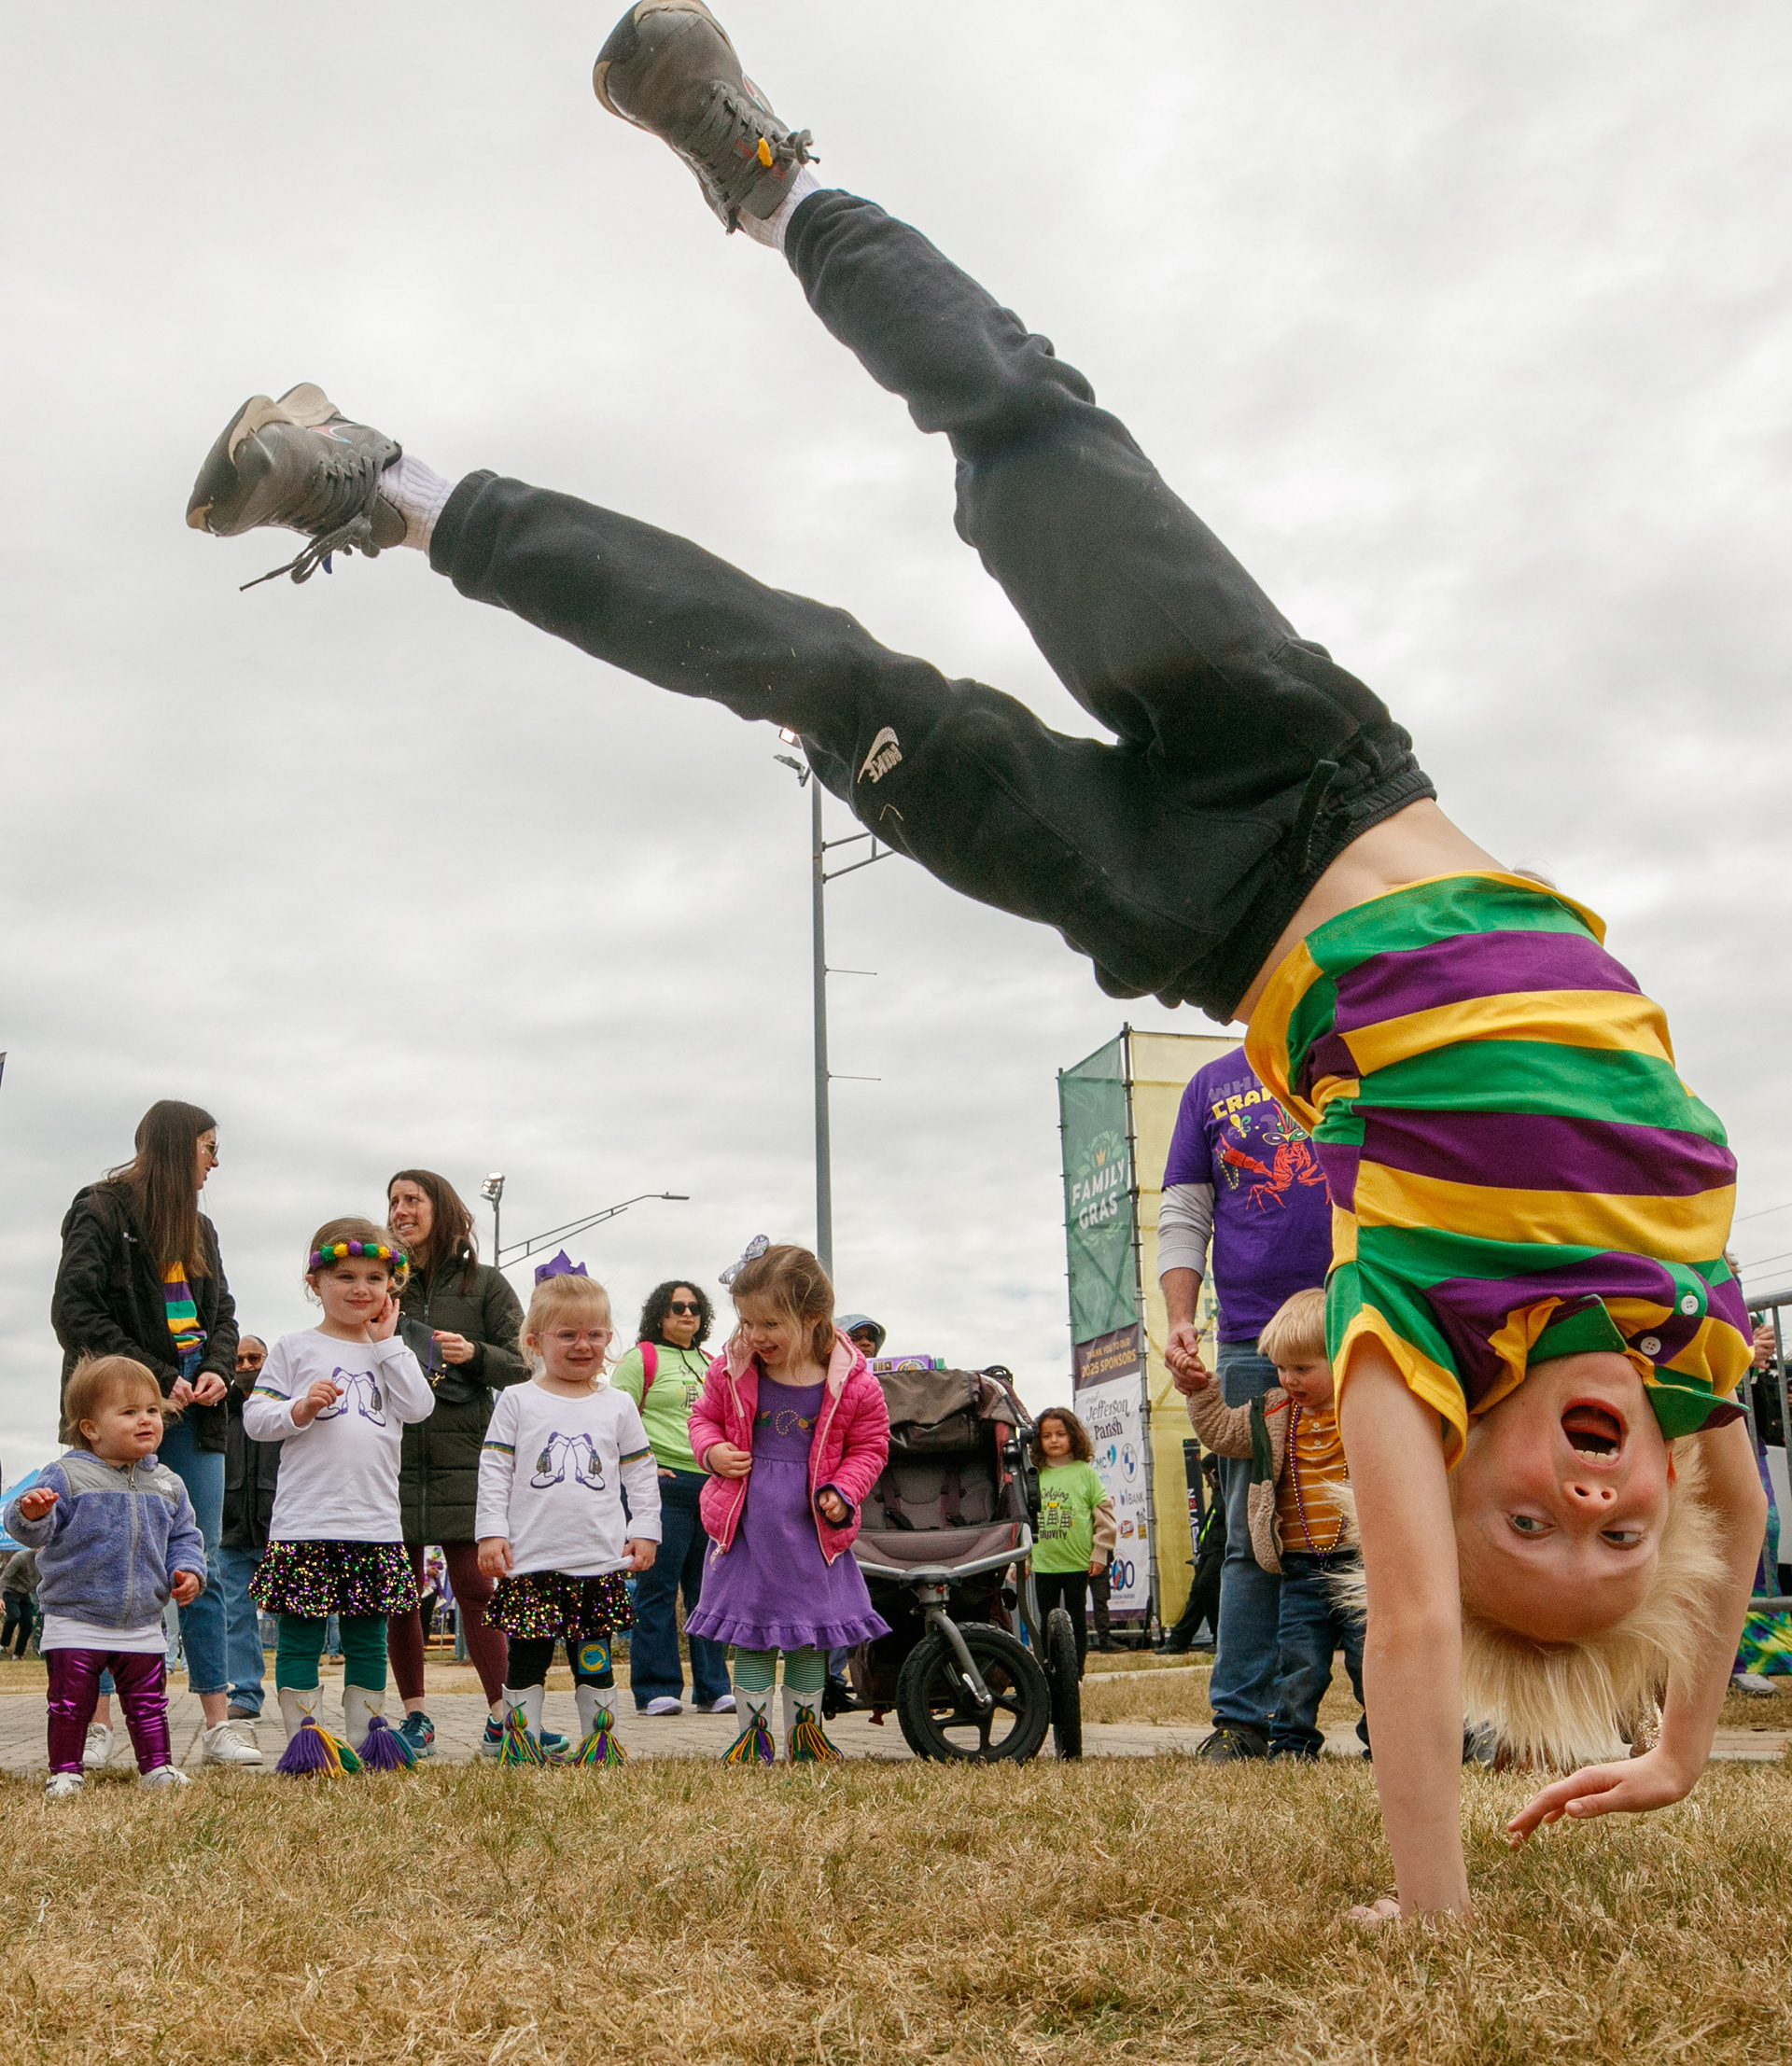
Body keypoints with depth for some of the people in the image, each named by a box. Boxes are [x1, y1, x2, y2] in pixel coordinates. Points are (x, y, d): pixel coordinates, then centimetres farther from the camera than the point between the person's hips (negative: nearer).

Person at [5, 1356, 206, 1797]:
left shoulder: (166, 1484, 8)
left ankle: (156, 1765, 19)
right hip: (75, 1621, -3)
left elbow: (184, 1536, 15)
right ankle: (66, 1770, 12)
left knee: (148, 1701, 8)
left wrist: (189, 1570, -3)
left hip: (142, 1625, 4)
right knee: (71, 1701, 0)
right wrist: (31, 1514, -34)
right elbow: (30, 1530, -11)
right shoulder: (67, 1475, -7)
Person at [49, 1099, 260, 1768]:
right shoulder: (102, 1210, -4)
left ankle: (217, 1724, 5)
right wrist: (157, 1378, -15)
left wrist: (218, 1371, -2)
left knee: (202, 1569, 3)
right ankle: (97, 1723, 5)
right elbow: (74, 1311, -12)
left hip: (193, 1413, 6)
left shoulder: (197, 1228, 18)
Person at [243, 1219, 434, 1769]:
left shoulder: (391, 1351, 14)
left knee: (368, 1638, 10)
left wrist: (387, 1340, -1)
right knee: (300, 1636, 0)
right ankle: (302, 1734, 7)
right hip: (305, 1523, -3)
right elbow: (254, 1418, 0)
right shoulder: (295, 1349, 4)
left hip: (375, 1523, 3)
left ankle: (365, 1734, 18)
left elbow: (419, 1407, -4)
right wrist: (301, 1410, -17)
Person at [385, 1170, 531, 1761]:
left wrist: (475, 1354, -12)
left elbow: (523, 1365, 5)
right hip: (392, 1455, 3)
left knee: (474, 1584, -7)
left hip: (463, 1456, -3)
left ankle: (501, 1715, 0)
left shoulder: (484, 1283, 6)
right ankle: (414, 1718, 14)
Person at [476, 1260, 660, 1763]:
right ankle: (521, 1744, 11)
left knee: (594, 1659, 7)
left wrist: (645, 1530, 5)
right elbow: (494, 1471, 2)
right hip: (531, 1560, -1)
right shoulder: (517, 1402, 3)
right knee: (526, 1658, 2)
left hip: (600, 1560, 1)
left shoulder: (618, 1406, 8)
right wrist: (491, 1532, -4)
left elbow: (642, 1472, 12)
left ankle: (599, 1741, 17)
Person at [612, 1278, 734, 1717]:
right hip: (664, 1484, -6)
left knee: (708, 1590, 8)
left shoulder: (709, 1364, 20)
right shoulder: (642, 1357, 0)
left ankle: (713, 1688, 13)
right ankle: (655, 1690, 2)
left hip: (711, 1485, 6)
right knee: (658, 1588, -3)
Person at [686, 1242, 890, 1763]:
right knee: (749, 1635, 5)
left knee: (811, 1635, 11)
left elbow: (869, 1446, 3)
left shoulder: (852, 1383, -10)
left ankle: (805, 1729, 26)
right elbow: (704, 1418, 12)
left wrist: (842, 1491, -12)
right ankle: (752, 1732, 16)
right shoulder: (731, 1370, -4)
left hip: (811, 1527, -1)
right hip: (746, 1523, 1)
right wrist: (713, 1452, -9)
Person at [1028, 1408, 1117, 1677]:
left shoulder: (1085, 1472, -1)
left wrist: (1099, 1554, -4)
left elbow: (1104, 1514, -1)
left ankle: (1075, 1675, 13)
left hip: (1078, 1563, -2)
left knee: (1076, 1620, 6)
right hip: (1043, 1563, 2)